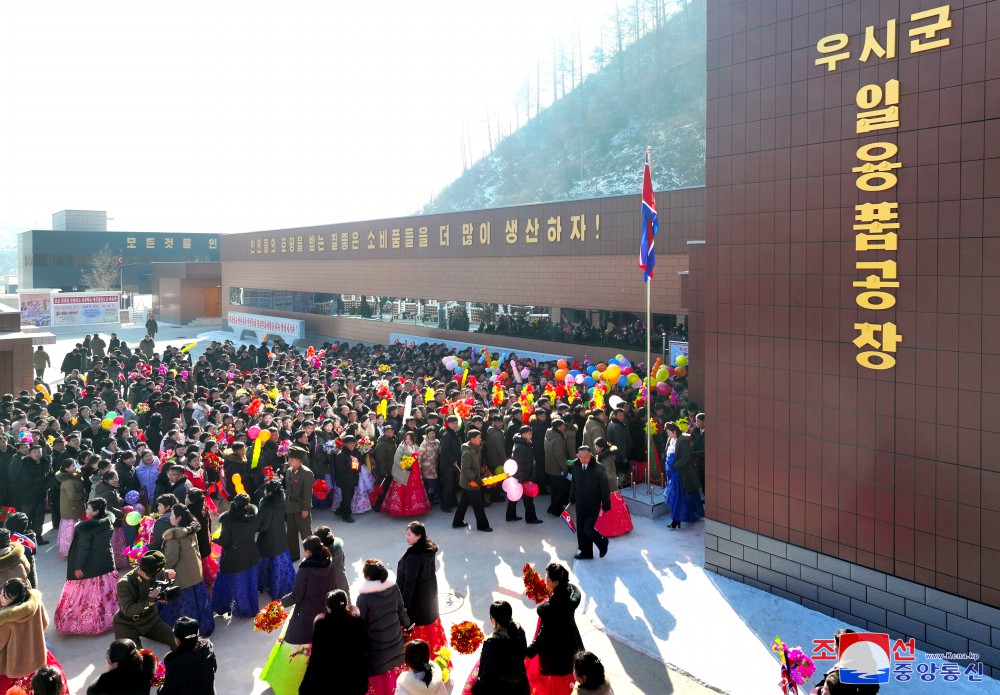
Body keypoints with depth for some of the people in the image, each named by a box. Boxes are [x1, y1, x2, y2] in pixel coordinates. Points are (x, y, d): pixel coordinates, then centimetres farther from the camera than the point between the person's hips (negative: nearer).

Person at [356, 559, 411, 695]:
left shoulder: (364, 597, -24)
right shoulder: (394, 588, -10)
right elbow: (401, 611, 3)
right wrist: (407, 623, 23)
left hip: (377, 649, -5)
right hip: (395, 643, 5)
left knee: (379, 683, 12)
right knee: (394, 677, 24)